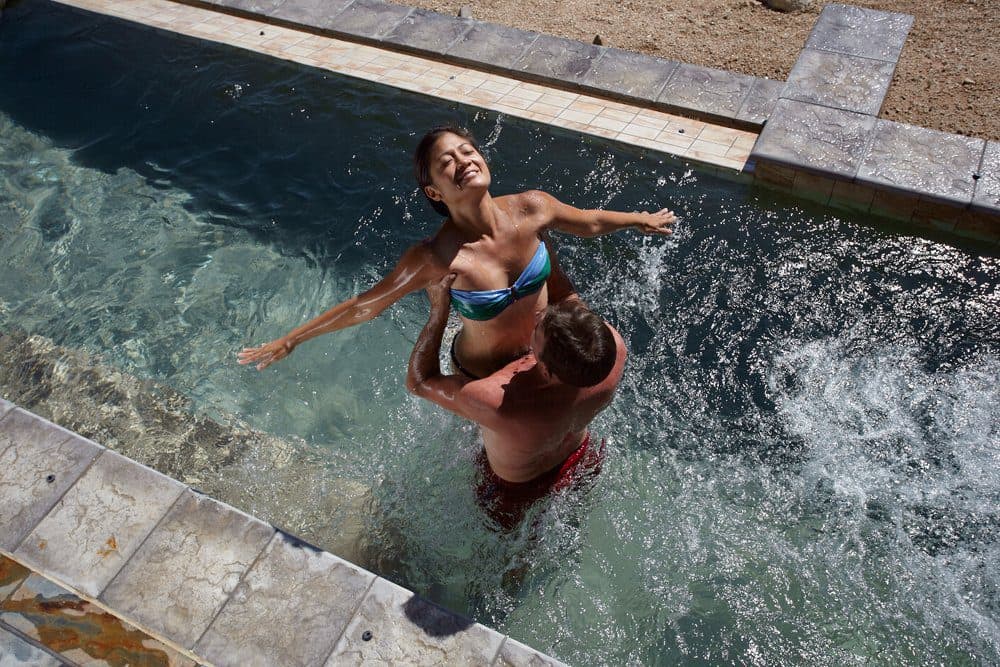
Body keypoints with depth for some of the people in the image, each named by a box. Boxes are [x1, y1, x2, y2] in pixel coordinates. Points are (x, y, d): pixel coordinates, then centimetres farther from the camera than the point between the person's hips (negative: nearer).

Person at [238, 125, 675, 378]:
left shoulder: (530, 209, -24)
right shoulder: (436, 260, -35)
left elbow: (588, 222, -2)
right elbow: (364, 306, -23)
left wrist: (641, 220, 13)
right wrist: (289, 342, -18)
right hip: (486, 375, -4)